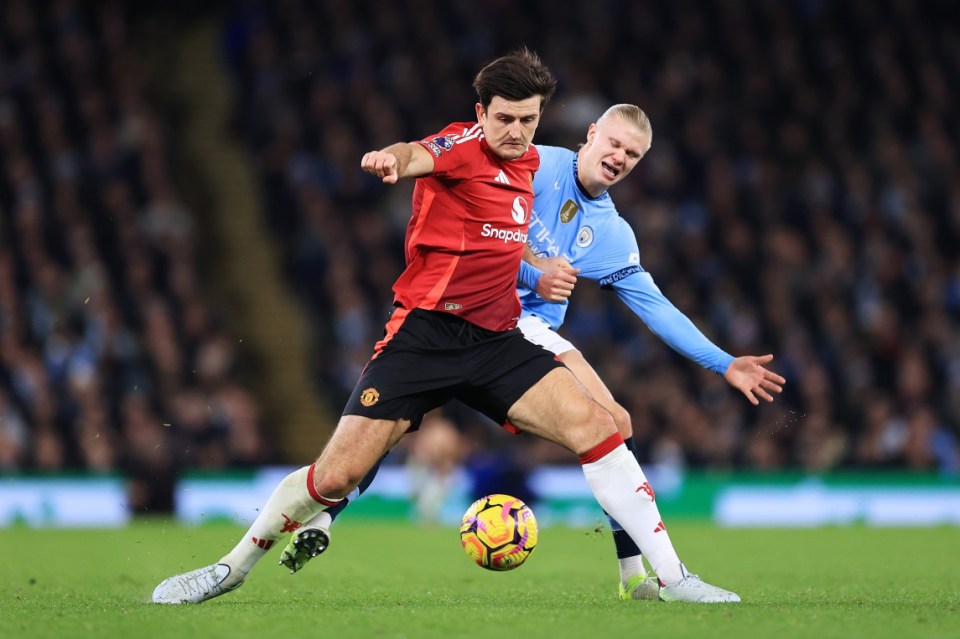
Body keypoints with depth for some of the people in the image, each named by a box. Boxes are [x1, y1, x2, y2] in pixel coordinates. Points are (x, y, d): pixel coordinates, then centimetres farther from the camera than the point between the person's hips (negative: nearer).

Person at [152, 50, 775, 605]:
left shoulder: (530, 162, 14)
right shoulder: (466, 143, -6)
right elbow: (422, 155, -33)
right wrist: (393, 158, -55)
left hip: (498, 341, 5)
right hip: (425, 332, -5)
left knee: (594, 425, -14)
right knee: (335, 475, -9)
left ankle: (671, 576, -8)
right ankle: (237, 563, 13)